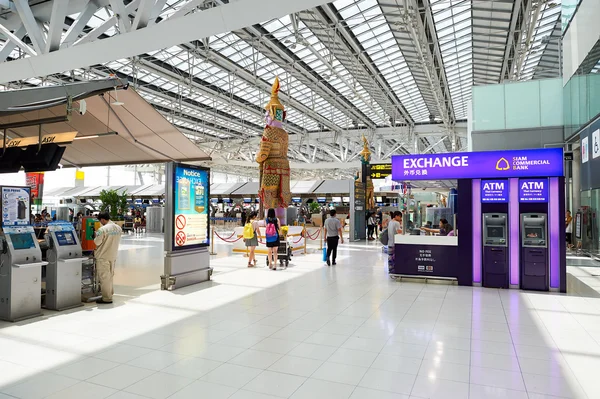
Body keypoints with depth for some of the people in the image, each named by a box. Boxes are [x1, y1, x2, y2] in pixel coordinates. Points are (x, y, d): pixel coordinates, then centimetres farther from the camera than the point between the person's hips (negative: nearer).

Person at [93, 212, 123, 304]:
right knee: (110, 276, 19)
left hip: (103, 256, -7)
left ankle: (107, 298, 7)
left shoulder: (102, 229, -19)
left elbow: (97, 242, -13)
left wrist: (96, 235, 4)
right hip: (113, 255, 7)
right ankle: (110, 294, 28)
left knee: (104, 277, 2)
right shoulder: (118, 228, 2)